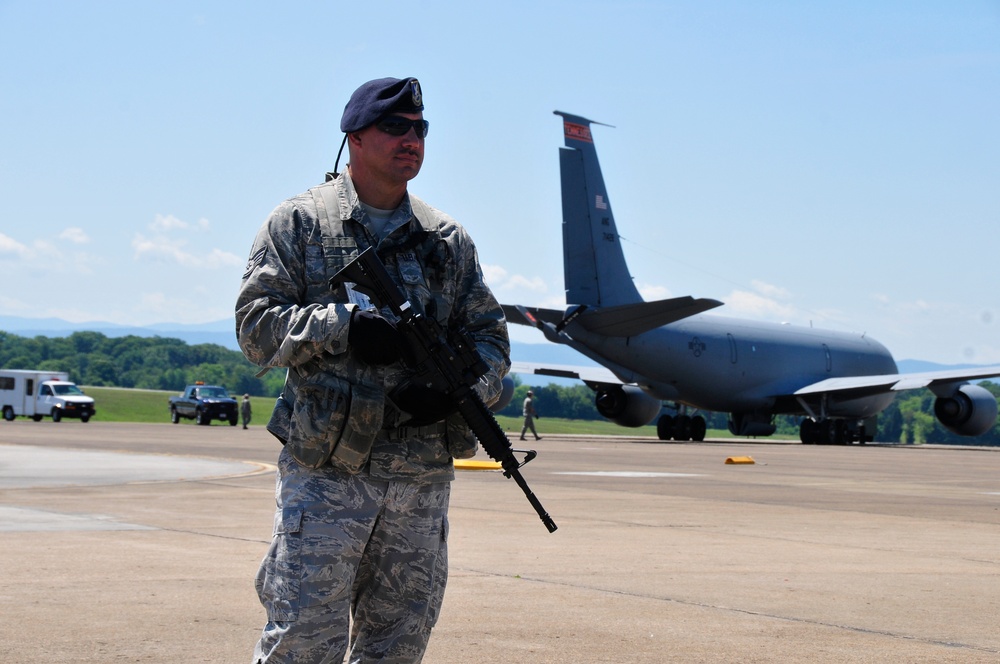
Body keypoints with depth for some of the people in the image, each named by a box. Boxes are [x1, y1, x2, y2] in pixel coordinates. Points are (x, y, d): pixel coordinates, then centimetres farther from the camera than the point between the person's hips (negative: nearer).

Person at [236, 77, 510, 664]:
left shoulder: (449, 239, 15)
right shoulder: (300, 223, 4)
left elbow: (491, 335, 12)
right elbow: (257, 324, -3)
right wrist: (343, 325, -19)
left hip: (424, 479, 4)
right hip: (325, 468, -4)